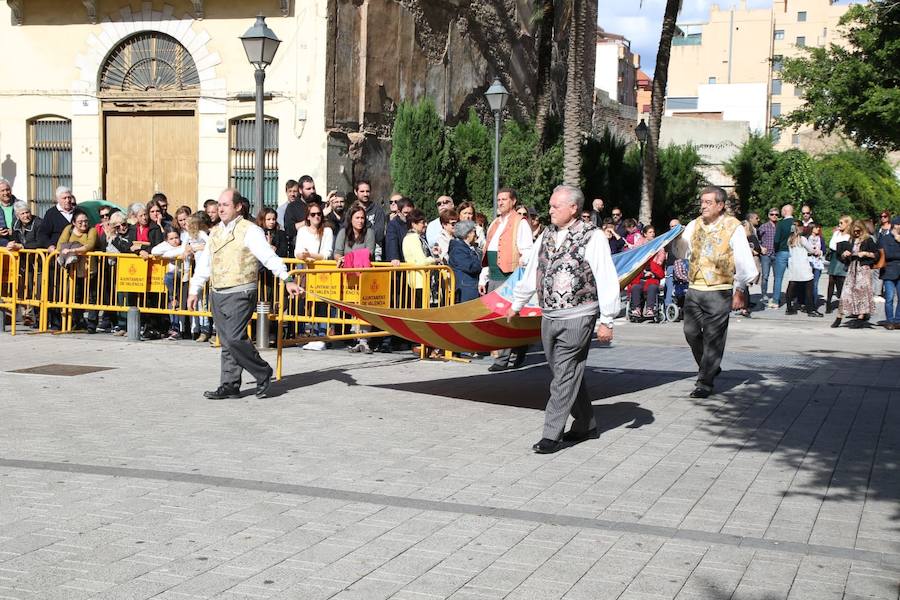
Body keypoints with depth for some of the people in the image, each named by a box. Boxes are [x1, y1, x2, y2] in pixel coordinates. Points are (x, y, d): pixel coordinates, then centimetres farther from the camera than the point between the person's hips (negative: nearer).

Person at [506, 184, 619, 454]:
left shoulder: (592, 237, -9)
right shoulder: (547, 235, 12)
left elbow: (607, 280, -11)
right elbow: (531, 272, 22)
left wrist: (607, 320, -14)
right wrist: (516, 304, 27)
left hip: (577, 319, -7)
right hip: (549, 318, 7)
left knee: (564, 377, -6)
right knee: (565, 374, 13)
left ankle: (552, 435, -4)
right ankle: (586, 424, 27)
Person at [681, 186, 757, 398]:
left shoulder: (733, 228, -5)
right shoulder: (694, 226, 11)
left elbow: (743, 261, -5)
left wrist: (740, 291, -7)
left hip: (719, 291, -5)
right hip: (694, 288, 5)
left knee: (713, 337, -2)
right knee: (691, 331, 6)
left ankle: (705, 382, 3)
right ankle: (710, 368, 29)